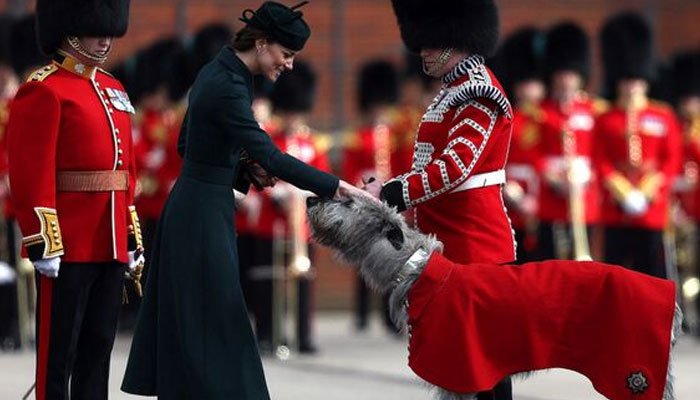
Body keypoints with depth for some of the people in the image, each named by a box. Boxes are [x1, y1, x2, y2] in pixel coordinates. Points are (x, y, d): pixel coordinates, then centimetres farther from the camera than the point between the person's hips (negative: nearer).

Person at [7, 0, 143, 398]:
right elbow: (32, 174, -15)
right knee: (59, 350, -2)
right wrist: (43, 243, -19)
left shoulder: (113, 90, 17)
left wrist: (133, 238, 17)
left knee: (99, 348, 10)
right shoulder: (44, 90, -9)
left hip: (111, 244, 8)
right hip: (67, 247, -8)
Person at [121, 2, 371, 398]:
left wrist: (247, 171, 7)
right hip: (203, 214, -10)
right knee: (215, 328, -7)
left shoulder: (219, 71, 8)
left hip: (196, 206, 10)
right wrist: (336, 187, -27)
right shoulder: (227, 87, -21)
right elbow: (271, 156, -27)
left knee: (187, 325, 13)